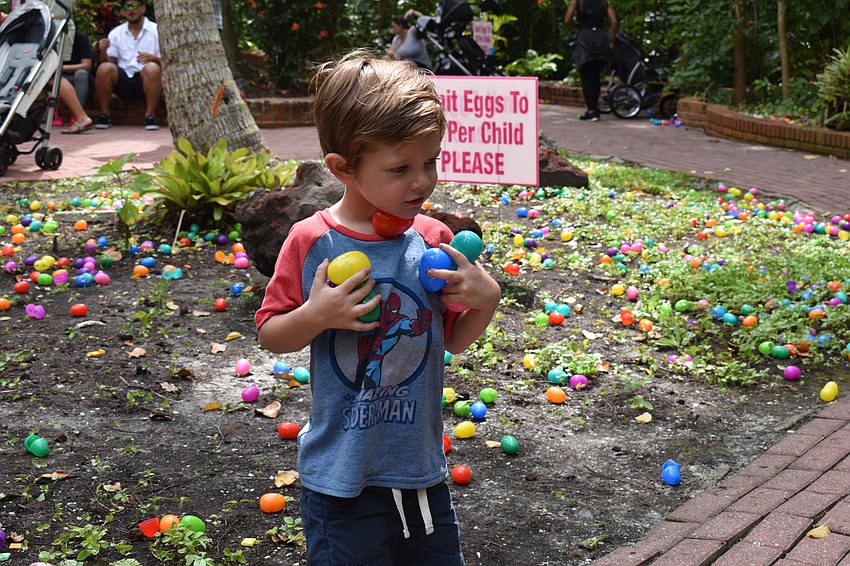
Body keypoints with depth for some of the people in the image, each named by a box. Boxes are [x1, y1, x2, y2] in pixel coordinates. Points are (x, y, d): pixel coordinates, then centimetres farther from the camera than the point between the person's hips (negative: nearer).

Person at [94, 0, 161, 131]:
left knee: (152, 68, -34)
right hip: (122, 81, 2)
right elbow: (109, 61, 8)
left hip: (145, 82, -2)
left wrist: (152, 58, -24)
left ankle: (150, 116, -24)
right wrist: (103, 52, -13)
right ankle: (104, 115, -14)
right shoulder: (116, 33, 13)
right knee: (105, 68, -27)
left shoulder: (156, 30, 3)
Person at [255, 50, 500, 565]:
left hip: (421, 467, 4)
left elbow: (453, 340, 8)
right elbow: (270, 335, -4)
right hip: (341, 478, -4)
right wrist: (314, 316, -23)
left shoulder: (433, 241, -3)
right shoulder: (312, 243, -13)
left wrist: (487, 300, -10)